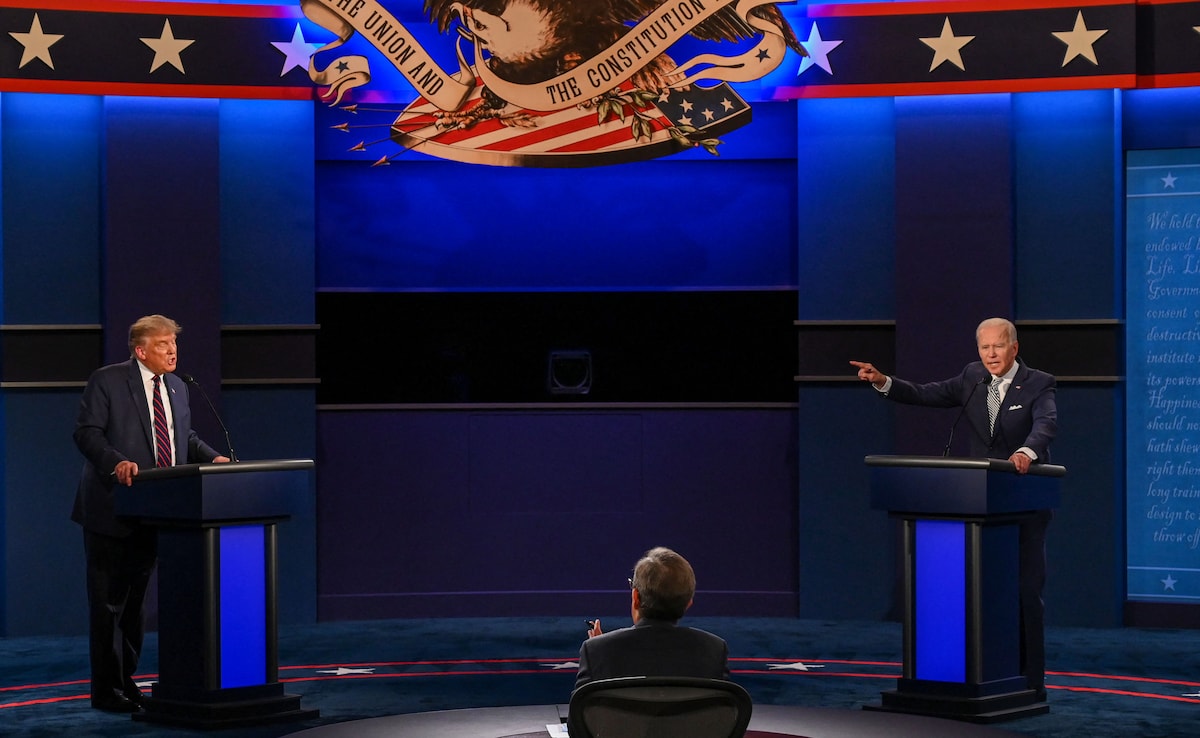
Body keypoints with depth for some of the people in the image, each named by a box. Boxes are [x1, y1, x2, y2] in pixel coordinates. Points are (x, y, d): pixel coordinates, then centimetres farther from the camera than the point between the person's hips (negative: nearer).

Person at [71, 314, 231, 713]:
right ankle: (106, 691, 5)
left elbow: (186, 436, 20)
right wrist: (116, 462, -29)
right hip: (112, 511, -7)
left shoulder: (177, 387, 13)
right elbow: (86, 432, -13)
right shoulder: (106, 381, -7)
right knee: (108, 603, -1)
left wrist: (213, 457, 1)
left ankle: (127, 682, 23)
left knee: (134, 602, 14)